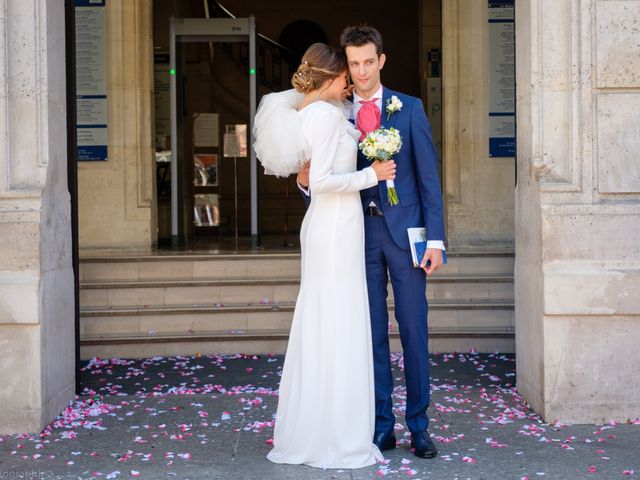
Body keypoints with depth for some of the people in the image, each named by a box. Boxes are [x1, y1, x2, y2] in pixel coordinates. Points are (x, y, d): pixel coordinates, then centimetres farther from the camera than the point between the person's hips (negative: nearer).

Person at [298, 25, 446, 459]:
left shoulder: (410, 109, 4)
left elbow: (429, 176, 0)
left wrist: (436, 239, -6)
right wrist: (307, 181, -15)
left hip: (405, 231, -1)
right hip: (360, 232, 1)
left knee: (414, 330, 2)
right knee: (372, 334, 6)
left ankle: (419, 425, 10)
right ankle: (382, 426, 14)